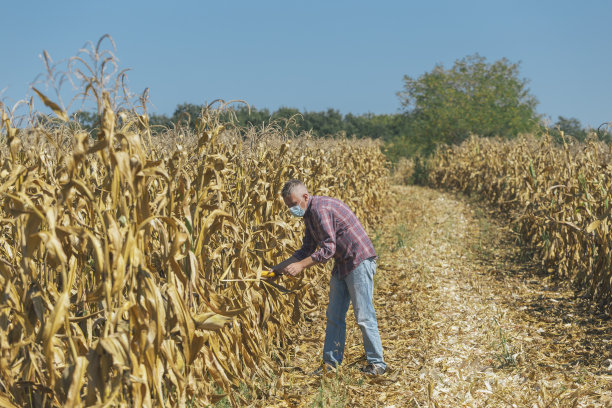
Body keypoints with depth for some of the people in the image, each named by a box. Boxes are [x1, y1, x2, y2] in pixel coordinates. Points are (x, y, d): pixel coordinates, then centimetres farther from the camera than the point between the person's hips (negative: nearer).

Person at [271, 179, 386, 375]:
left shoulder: (321, 208, -20)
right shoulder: (309, 213, 11)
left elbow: (328, 248, -25)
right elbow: (307, 249, 16)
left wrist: (301, 265, -21)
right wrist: (280, 267, 10)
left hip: (359, 261, -10)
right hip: (342, 264, 10)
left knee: (363, 316, -7)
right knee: (334, 316, 9)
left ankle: (376, 363, 3)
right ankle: (330, 363, 14)